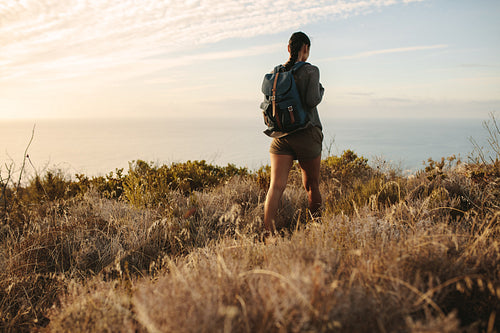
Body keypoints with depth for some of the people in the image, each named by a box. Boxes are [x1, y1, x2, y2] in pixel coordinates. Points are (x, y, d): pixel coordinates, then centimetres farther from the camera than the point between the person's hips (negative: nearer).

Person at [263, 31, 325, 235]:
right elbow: (312, 101, -16)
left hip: (280, 135, 3)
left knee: (276, 185, -4)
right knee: (311, 186, 13)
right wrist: (320, 90, 4)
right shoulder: (310, 71, -6)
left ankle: (268, 230, -15)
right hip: (306, 134, -3)